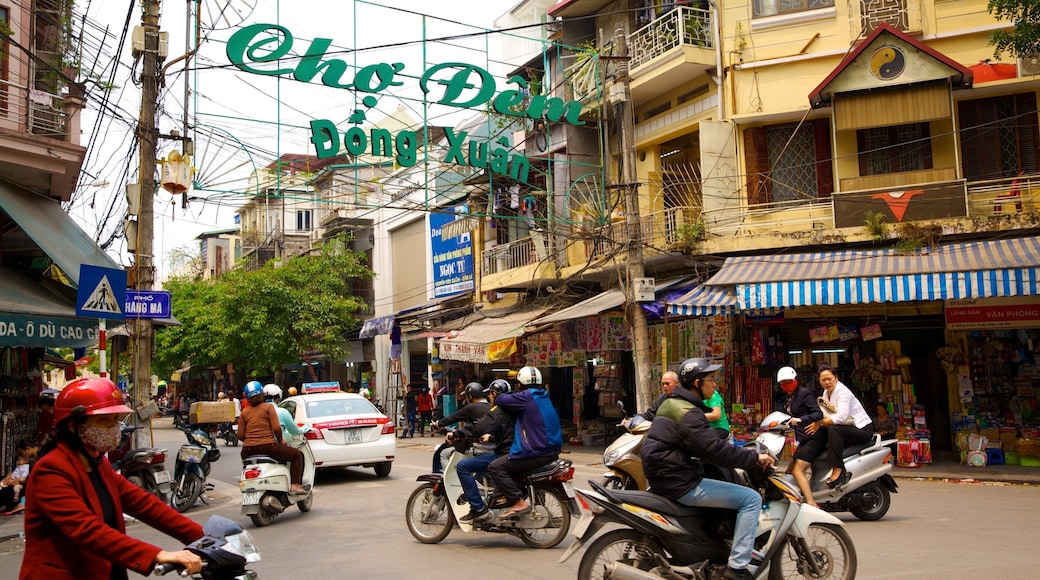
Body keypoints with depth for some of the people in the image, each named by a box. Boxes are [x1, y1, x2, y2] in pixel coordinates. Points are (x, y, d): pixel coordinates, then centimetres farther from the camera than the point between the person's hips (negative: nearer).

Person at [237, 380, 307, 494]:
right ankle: (294, 485, -3)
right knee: (297, 455, 9)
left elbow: (240, 435, 6)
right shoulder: (268, 407, 2)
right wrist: (280, 441, 9)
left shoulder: (244, 412, 11)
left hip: (248, 451, 5)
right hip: (267, 446, -5)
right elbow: (276, 428, -8)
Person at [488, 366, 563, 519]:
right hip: (552, 449, 10)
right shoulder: (544, 396, 15)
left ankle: (519, 502, -16)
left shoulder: (526, 397, -12)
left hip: (537, 452, -10)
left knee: (495, 467, -10)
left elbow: (500, 401, -11)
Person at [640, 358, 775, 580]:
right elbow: (715, 450, -24)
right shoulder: (688, 413, -19)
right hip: (681, 486, -10)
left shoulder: (671, 403, 13)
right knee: (751, 499, -9)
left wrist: (742, 452, 19)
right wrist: (754, 457, -13)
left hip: (663, 477, 10)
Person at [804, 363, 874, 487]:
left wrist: (820, 423, -29)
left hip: (863, 429, -9)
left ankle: (837, 470, -35)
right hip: (849, 429, 9)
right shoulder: (826, 393, 10)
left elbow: (842, 416, -32)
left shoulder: (842, 391, -17)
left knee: (834, 430, -33)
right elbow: (824, 415, 5)